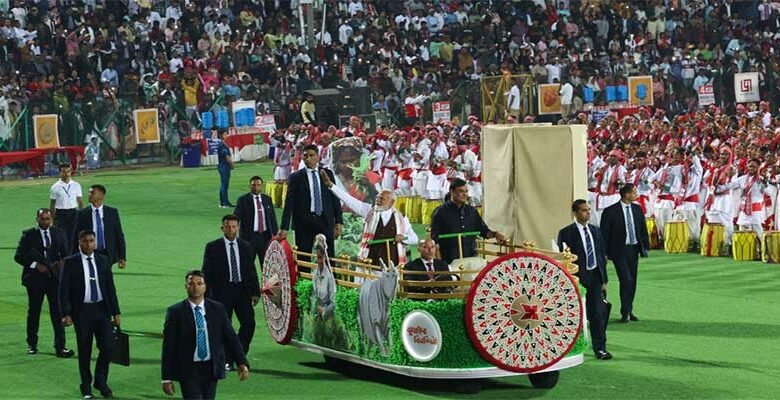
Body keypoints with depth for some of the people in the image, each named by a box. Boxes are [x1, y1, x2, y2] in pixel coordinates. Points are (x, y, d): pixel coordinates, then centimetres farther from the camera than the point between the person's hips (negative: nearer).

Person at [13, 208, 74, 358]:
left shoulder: (58, 233, 7)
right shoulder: (28, 235, -2)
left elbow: (65, 253, 13)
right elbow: (18, 256, -3)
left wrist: (62, 263, -8)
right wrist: (35, 265, -14)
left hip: (55, 277, 1)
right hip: (35, 278, -1)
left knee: (58, 312, -4)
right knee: (34, 312, 10)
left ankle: (60, 347, -2)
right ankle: (32, 344, 25)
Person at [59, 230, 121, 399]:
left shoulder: (103, 261, 7)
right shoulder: (70, 263, -4)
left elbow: (110, 287, 9)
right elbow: (64, 290, -5)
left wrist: (115, 312, 6)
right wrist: (66, 313, -14)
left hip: (102, 309, 3)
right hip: (81, 311, -3)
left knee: (107, 347, -2)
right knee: (84, 351, 4)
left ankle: (101, 381, 19)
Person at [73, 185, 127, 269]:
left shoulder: (112, 212, 2)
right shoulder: (82, 214, 0)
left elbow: (119, 235, 3)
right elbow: (76, 238, 3)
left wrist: (122, 257, -1)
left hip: (107, 255, 0)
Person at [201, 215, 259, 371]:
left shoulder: (246, 246, 9)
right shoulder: (212, 247, 0)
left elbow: (251, 270, 12)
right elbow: (206, 273, 0)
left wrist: (255, 292, 6)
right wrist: (206, 296, -6)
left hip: (242, 290, 3)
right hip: (222, 292, -3)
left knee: (249, 323, -5)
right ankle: (226, 360, 11)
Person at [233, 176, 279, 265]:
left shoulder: (267, 199, 12)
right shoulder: (243, 200, -1)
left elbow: (272, 218, 14)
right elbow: (236, 217, -7)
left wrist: (276, 235, 10)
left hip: (265, 236, 3)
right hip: (249, 237, -3)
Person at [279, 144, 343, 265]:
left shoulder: (327, 174, 10)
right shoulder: (296, 177, 3)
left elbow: (335, 198, 12)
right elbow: (288, 204, -1)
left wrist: (338, 221, 4)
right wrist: (284, 228, -7)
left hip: (325, 222, 2)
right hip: (304, 223, -2)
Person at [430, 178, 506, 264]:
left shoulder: (472, 211, 16)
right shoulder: (441, 212, 1)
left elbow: (483, 230, 21)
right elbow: (435, 238, -2)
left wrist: (495, 234, 0)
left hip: (471, 258, 5)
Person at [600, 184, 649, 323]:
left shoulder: (637, 209, 8)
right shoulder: (610, 211, -9)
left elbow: (643, 229, 15)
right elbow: (604, 233, -8)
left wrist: (645, 246, 10)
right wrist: (604, 252, -11)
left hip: (634, 249, 6)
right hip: (619, 250, -6)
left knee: (632, 281, 10)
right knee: (626, 279, -13)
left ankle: (629, 311, 21)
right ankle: (625, 312, -5)